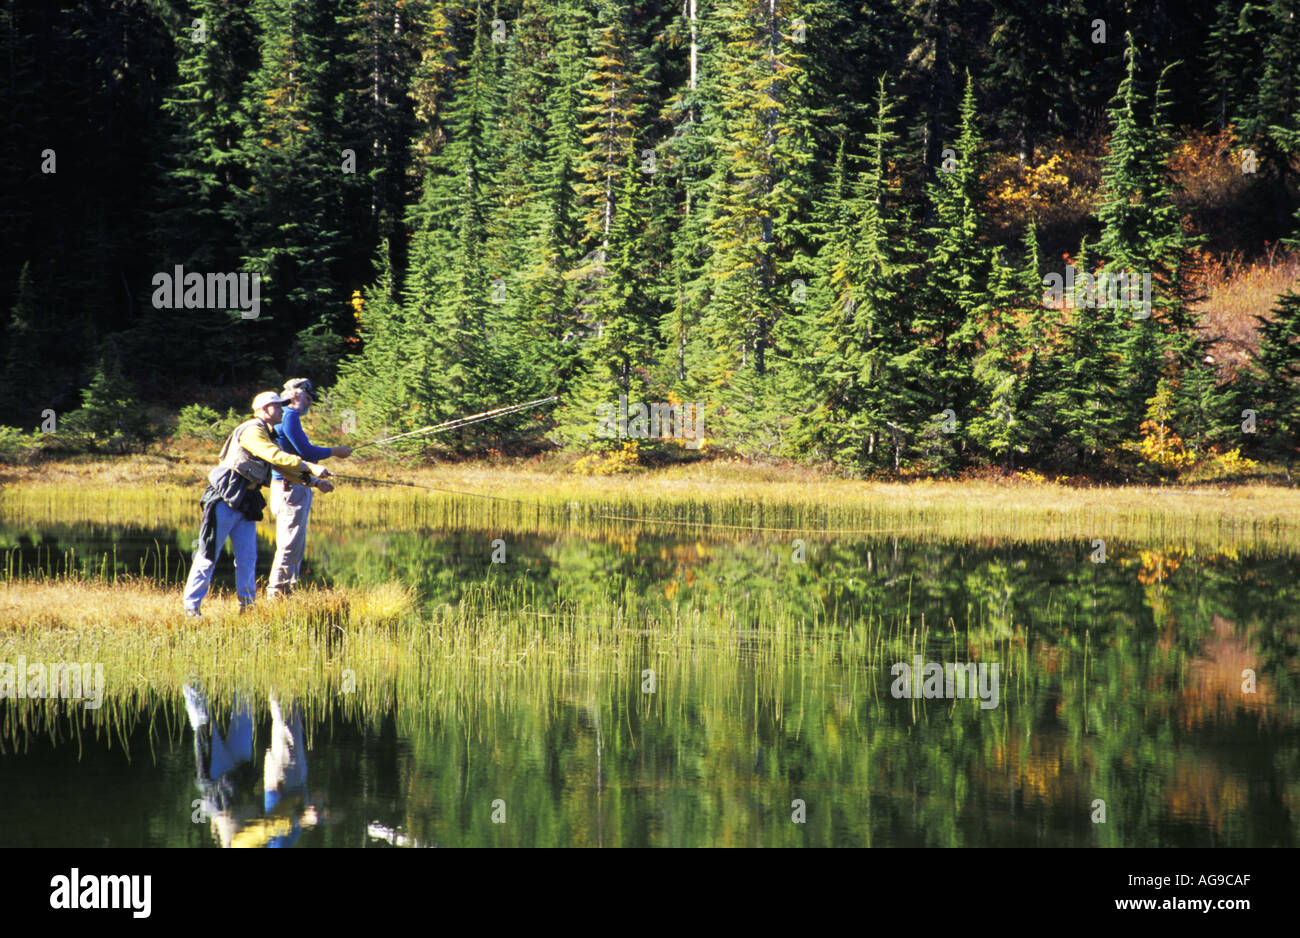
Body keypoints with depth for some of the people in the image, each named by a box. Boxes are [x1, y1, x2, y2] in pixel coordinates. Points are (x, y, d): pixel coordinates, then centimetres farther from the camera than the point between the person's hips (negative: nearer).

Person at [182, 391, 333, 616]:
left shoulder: (266, 436, 20)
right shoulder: (252, 431, -11)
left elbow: (285, 468, 25)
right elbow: (275, 456, -25)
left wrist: (315, 482, 17)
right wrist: (309, 467, -28)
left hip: (246, 503, 9)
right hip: (225, 500, -9)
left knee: (248, 557, 5)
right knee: (208, 555, -6)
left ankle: (247, 605, 8)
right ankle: (191, 605, -2)